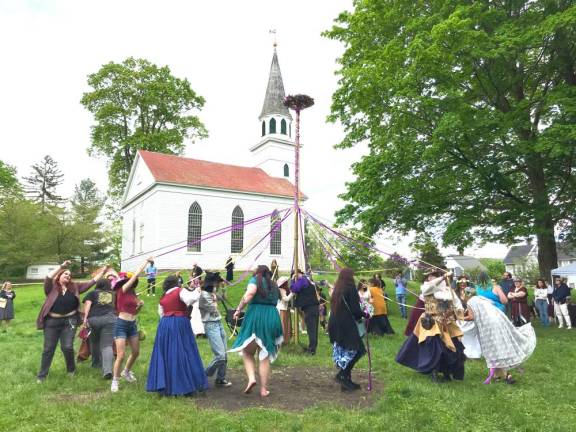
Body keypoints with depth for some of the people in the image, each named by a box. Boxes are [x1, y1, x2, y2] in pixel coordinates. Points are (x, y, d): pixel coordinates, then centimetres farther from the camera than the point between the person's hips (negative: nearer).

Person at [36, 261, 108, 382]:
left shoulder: (75, 287, 7)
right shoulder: (52, 286, -1)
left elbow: (91, 283, 6)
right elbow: (48, 278, -21)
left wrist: (102, 272, 3)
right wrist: (61, 266, -25)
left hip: (69, 321, 1)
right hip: (52, 321, -1)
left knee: (67, 347, -2)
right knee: (48, 349, 7)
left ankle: (71, 369, 22)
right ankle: (42, 375, 21)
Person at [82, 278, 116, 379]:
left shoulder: (92, 293, 19)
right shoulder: (112, 294, 25)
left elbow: (87, 304, 3)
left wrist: (85, 317, -6)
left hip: (94, 319, 0)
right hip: (110, 319, 0)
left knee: (94, 343, 24)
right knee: (107, 346, -4)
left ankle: (96, 363, 39)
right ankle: (107, 370, -20)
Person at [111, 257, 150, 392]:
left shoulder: (133, 294, 7)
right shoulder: (122, 291, -11)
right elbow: (135, 275, -16)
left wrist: (140, 304, -4)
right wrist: (146, 261, -12)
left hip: (132, 325, 7)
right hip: (121, 324, -7)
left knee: (136, 352, 17)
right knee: (121, 355, -7)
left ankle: (126, 372, 42)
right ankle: (115, 381, 13)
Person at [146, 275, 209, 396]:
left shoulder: (163, 297, 15)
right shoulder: (180, 291, -3)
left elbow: (161, 313, 18)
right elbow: (190, 299, -20)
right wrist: (197, 291, -5)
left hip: (164, 325, 6)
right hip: (179, 324, -5)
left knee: (166, 355, 10)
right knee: (181, 354, -1)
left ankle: (164, 386, 13)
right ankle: (186, 385, 2)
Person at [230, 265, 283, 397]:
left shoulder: (255, 280, 4)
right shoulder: (274, 285, 21)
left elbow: (249, 293, -15)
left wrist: (239, 309, -11)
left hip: (255, 316, -4)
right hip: (273, 317, 4)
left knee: (247, 352, 11)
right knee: (265, 355, 10)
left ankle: (251, 378, -10)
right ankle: (264, 389, 11)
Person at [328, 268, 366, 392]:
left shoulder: (337, 289, 11)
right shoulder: (350, 288, -11)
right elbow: (355, 309, -15)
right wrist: (364, 314, 5)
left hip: (335, 324, 8)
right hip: (346, 324, -8)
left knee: (342, 351, 13)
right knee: (356, 349, 1)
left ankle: (345, 381, 18)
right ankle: (342, 374, -6)